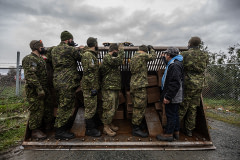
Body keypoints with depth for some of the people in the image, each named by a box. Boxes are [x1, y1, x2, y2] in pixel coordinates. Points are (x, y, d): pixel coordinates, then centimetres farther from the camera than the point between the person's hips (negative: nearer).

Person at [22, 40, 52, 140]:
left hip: (42, 90, 9)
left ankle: (39, 128, 29)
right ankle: (35, 132, 11)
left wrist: (46, 89, 21)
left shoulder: (41, 59, 19)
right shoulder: (29, 59, -11)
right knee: (36, 110, -3)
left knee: (44, 109, 15)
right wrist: (39, 88, -25)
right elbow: (30, 75, -22)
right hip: (34, 91, -9)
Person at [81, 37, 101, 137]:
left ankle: (92, 125, 34)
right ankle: (89, 129, 13)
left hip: (92, 86, 10)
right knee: (90, 108, 0)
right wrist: (93, 87, -22)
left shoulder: (92, 55, 16)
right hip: (89, 86, -10)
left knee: (92, 107, 19)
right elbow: (88, 73, -22)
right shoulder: (88, 55, -16)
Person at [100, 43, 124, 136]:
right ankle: (106, 127, 11)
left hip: (115, 88, 10)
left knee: (114, 107, 18)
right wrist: (121, 50, -11)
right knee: (109, 108, -3)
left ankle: (109, 123, 32)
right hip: (109, 88, -10)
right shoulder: (107, 58, -14)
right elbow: (119, 60, -23)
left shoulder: (112, 58, 19)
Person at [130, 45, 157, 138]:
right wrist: (151, 48, 19)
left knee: (137, 106, 19)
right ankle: (136, 129, 4)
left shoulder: (133, 57, 16)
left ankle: (136, 122, 33)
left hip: (133, 84, 10)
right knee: (140, 107, -4)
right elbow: (153, 56, 3)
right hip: (140, 85, -10)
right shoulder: (142, 55, -11)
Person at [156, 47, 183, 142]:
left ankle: (168, 134, 12)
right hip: (174, 96, 10)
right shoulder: (173, 64, 13)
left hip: (172, 97, -10)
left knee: (171, 114, 0)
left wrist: (168, 97, -26)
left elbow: (175, 84, -27)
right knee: (174, 114, 18)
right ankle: (176, 132, 31)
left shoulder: (175, 66, -21)